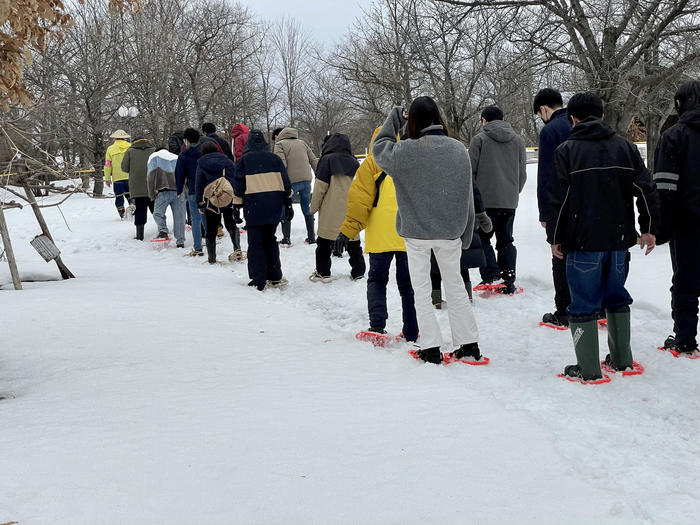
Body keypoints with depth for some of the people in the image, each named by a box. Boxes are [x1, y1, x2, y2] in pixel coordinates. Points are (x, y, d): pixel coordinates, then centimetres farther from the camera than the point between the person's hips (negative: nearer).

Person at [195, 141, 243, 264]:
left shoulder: (201, 165, 1)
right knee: (231, 225, 16)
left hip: (211, 202, -1)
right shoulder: (228, 162, 5)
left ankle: (212, 258, 8)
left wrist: (200, 204, 8)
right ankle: (237, 250, -5)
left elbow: (198, 185, 2)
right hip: (230, 200, 1)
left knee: (211, 231, 9)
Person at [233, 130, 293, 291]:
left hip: (254, 208, -3)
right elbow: (286, 184, 8)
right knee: (270, 240, 17)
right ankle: (275, 278, 15)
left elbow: (238, 186, 0)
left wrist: (237, 206, 6)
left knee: (255, 243, 3)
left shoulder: (244, 160, 2)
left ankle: (259, 281, -1)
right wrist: (288, 205, 13)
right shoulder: (274, 158, 9)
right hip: (274, 207, 3)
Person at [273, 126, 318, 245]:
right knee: (307, 209, 17)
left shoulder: (280, 145, 0)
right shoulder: (302, 143, 16)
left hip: (292, 182, -5)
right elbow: (314, 161, 14)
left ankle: (286, 239, 4)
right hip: (306, 179, 5)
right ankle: (311, 237, 19)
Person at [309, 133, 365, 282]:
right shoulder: (354, 162, 10)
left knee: (325, 242, 5)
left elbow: (321, 186, -9)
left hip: (331, 210, -5)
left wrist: (314, 206, 0)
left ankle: (322, 272, 8)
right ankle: (358, 272, 14)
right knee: (353, 243, 12)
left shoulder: (327, 160, -6)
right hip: (352, 211, 5)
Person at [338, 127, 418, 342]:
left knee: (377, 279, 9)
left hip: (381, 236, -3)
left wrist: (348, 230, -2)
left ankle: (377, 323, -8)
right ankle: (411, 332, 8)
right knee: (407, 283, 9)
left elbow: (360, 199, -5)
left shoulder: (372, 163, 2)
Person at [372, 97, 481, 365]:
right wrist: (466, 233, 11)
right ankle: (469, 344, 19)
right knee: (455, 286, 16)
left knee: (422, 291, 9)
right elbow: (467, 195, 2)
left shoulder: (406, 152, -17)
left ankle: (431, 348, 9)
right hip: (451, 232, 3)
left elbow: (379, 148, 3)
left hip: (417, 232, -3)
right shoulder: (459, 149, -5)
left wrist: (394, 117, 12)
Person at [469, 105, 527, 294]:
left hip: (486, 201, -4)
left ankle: (490, 277, -7)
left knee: (483, 238, 5)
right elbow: (523, 174, 13)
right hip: (510, 202, 4)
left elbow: (470, 171, -5)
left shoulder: (479, 139, -4)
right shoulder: (518, 140, 10)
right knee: (506, 241, 12)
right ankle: (509, 280, 9)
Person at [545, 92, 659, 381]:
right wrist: (649, 229, 13)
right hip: (619, 238, 4)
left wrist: (555, 237, 2)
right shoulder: (625, 146, 6)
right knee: (616, 296, 18)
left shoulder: (566, 150, -5)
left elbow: (556, 198, -7)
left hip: (583, 241, -4)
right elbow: (646, 190, 6)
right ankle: (621, 359, 24)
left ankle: (588, 368, 2)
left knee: (584, 302, 2)